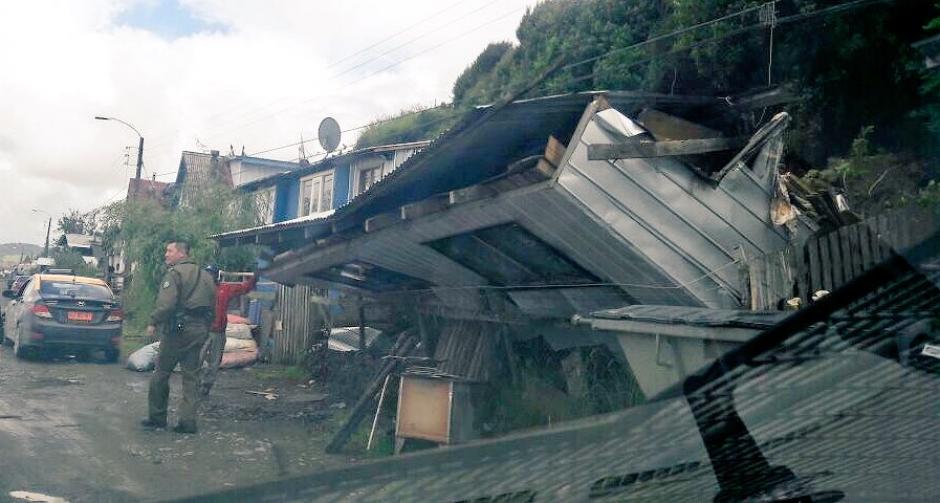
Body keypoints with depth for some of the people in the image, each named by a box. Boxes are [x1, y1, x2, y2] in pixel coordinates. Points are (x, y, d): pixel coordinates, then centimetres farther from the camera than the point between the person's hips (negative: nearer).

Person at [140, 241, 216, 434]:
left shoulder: (175, 273, -7)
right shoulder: (205, 275, 17)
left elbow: (166, 303, -19)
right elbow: (212, 304, 16)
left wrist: (153, 323, -9)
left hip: (178, 329, -7)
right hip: (200, 329, 7)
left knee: (162, 372, 6)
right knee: (191, 375, 7)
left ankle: (157, 417, 14)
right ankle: (188, 421, 6)